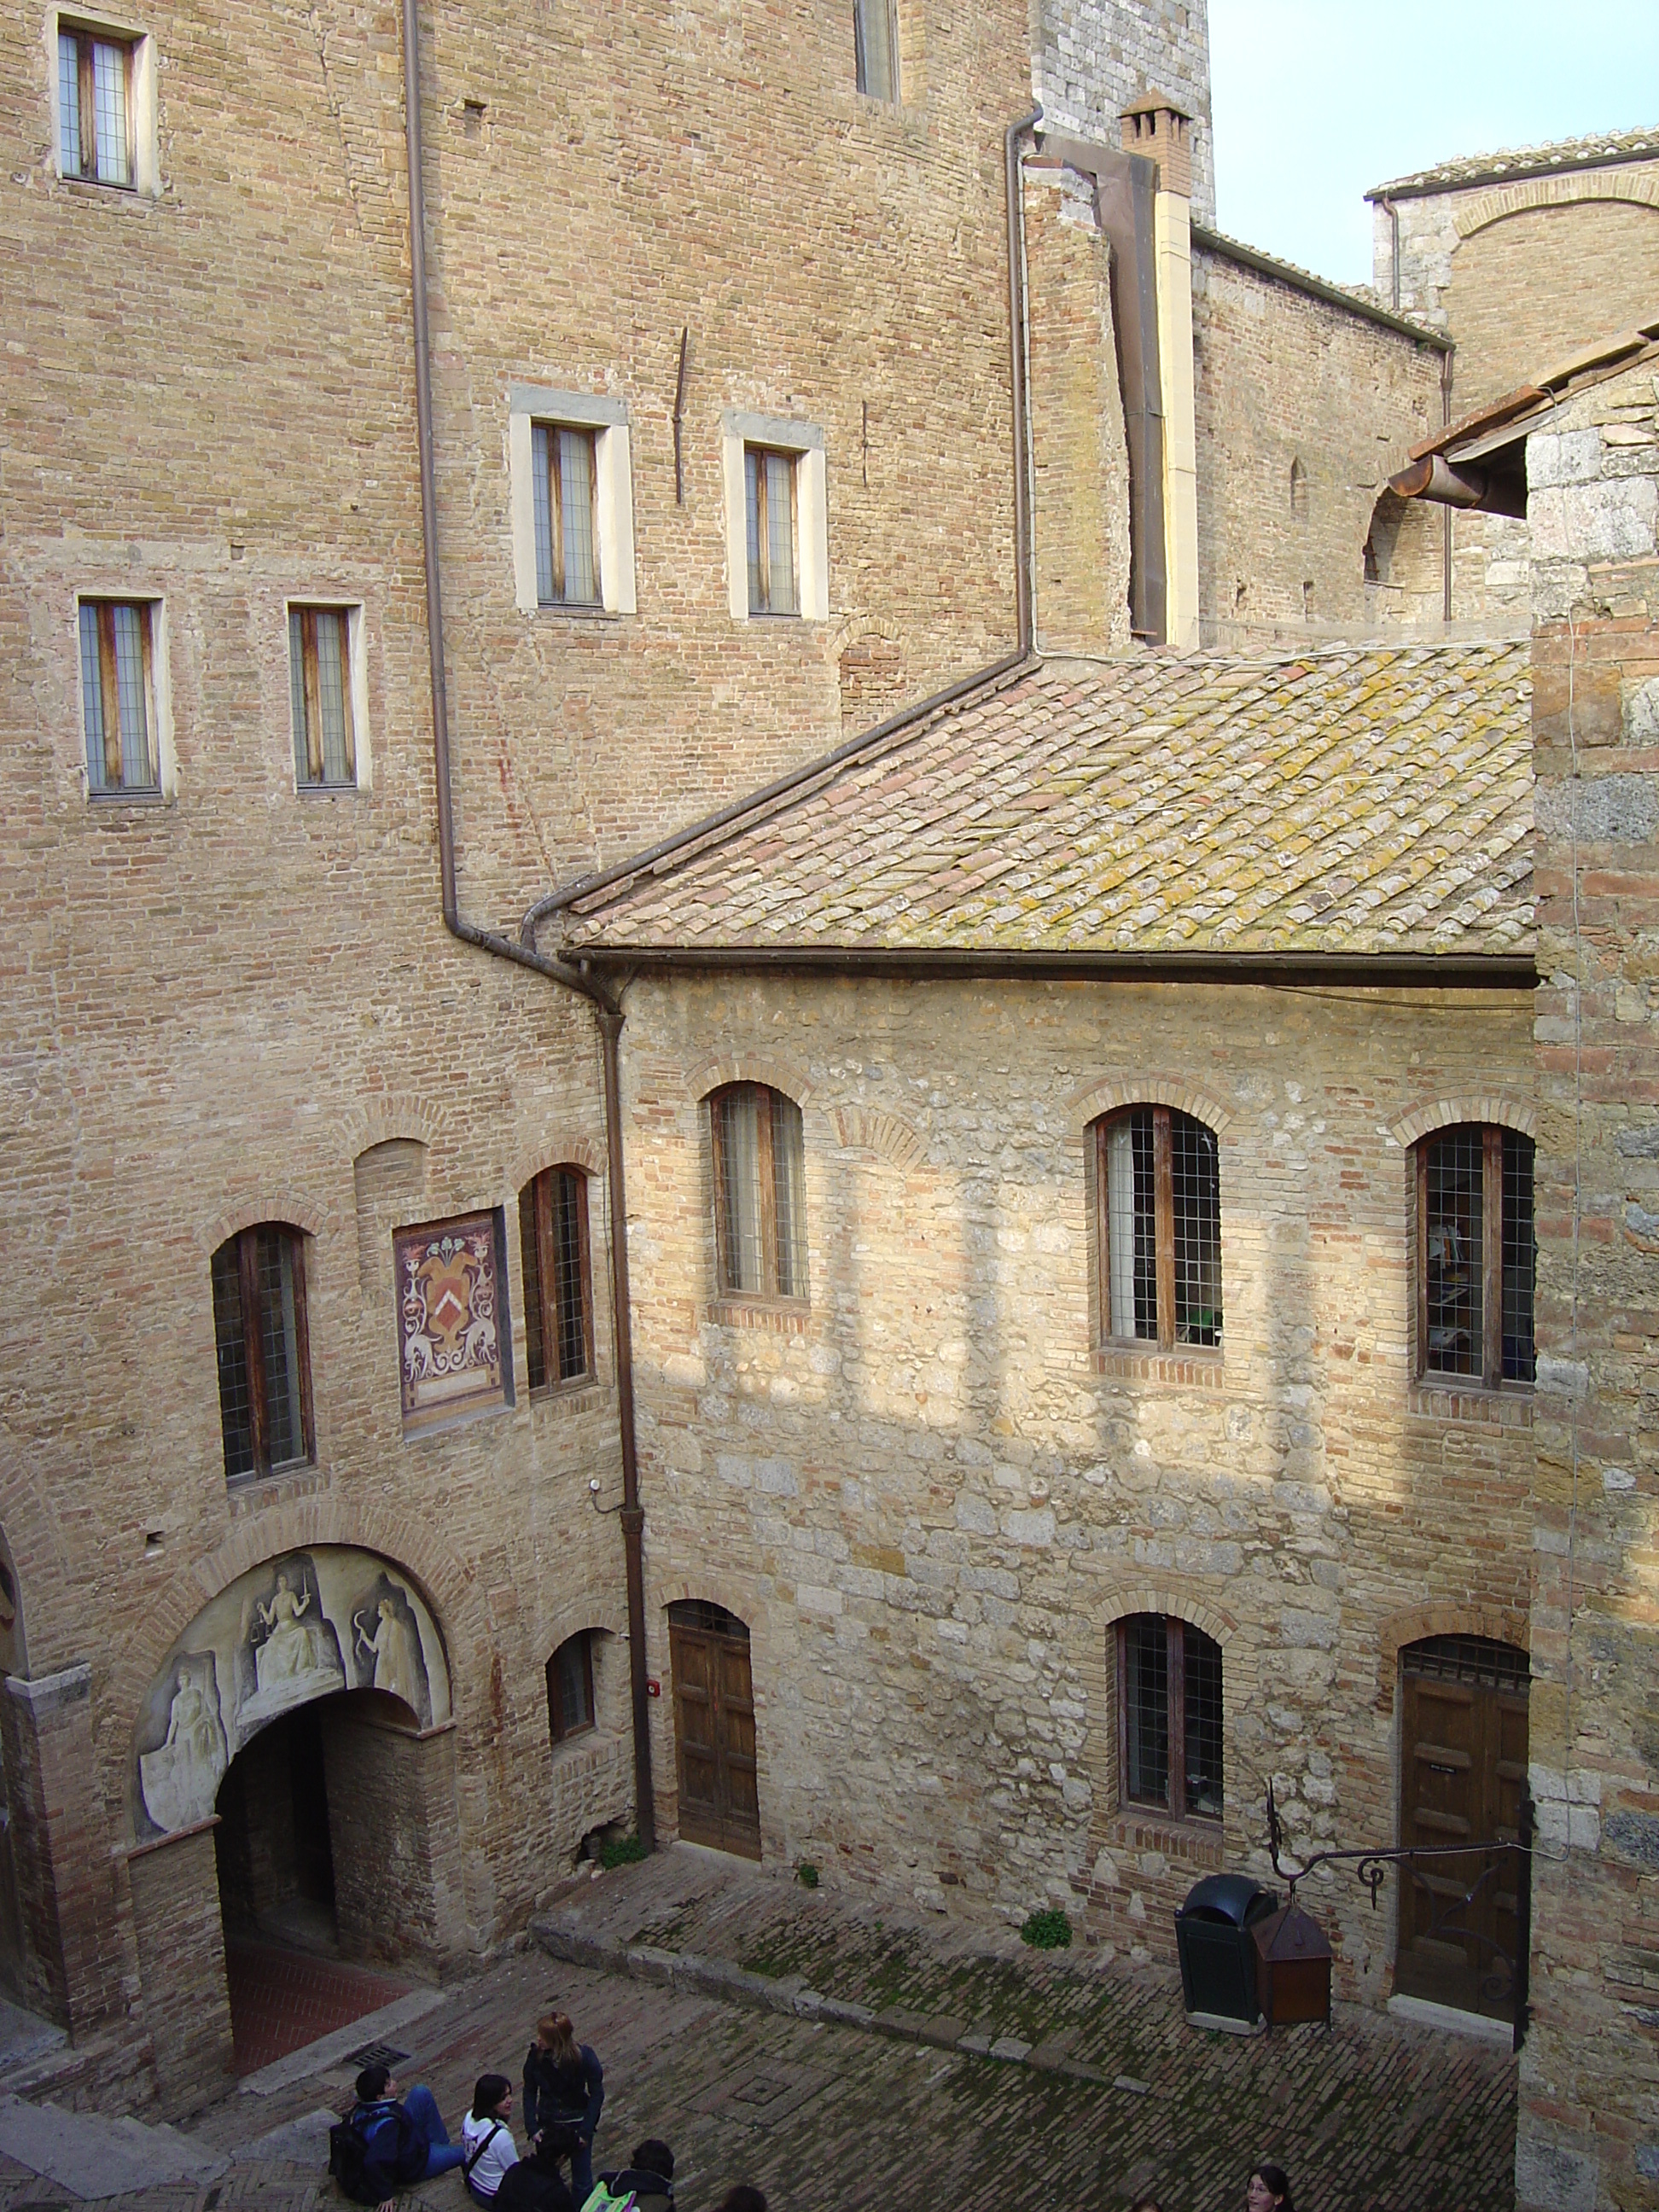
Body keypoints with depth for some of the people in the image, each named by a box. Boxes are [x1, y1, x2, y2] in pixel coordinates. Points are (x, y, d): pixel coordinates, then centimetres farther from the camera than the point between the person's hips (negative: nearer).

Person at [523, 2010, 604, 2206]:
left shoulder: (584, 2056, -23)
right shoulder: (535, 2056, -19)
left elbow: (597, 2094, -13)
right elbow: (529, 2093, -8)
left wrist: (586, 2131, -15)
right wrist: (532, 2128, -13)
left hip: (578, 2124, -1)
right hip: (548, 2123, 1)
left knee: (582, 2181, 11)